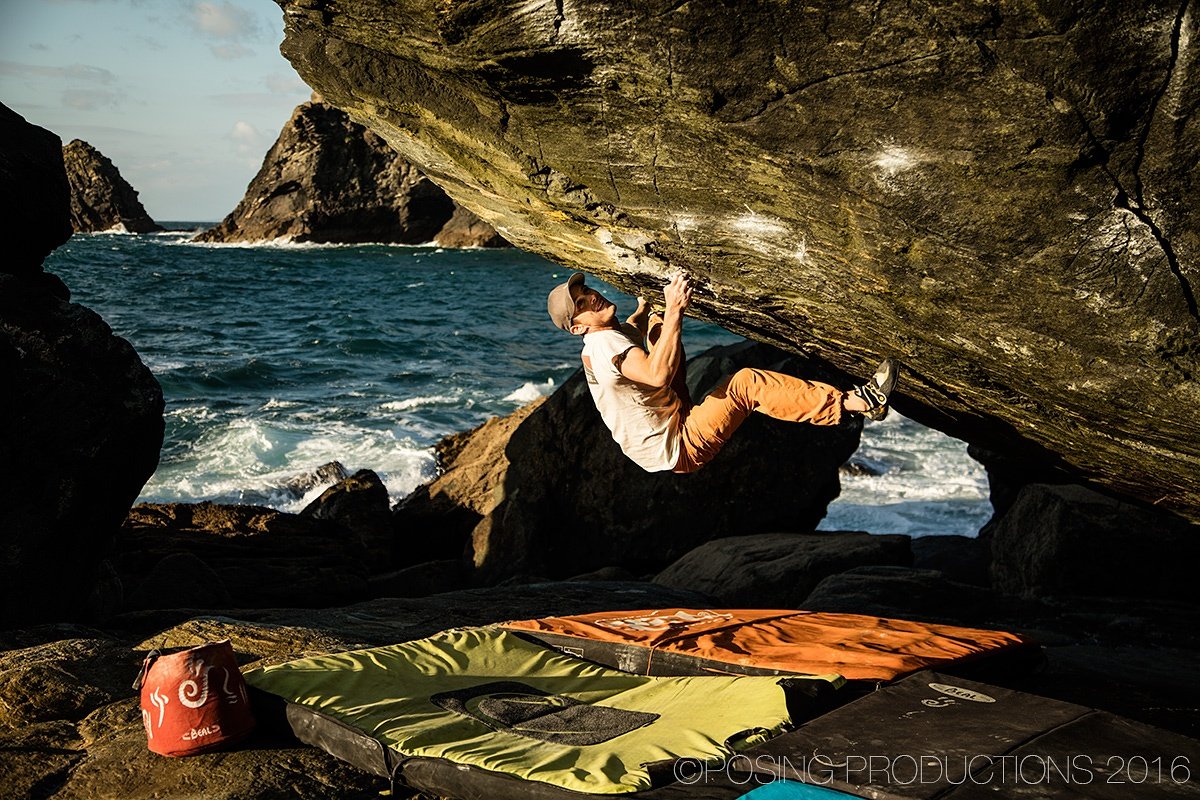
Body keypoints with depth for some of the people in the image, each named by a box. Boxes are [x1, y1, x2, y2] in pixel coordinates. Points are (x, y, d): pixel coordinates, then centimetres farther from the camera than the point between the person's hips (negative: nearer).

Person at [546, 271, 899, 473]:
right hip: (677, 451, -11)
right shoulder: (602, 345, -24)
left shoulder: (615, 333, 9)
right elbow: (658, 374, -42)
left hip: (674, 423, 11)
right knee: (745, 384, -24)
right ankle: (854, 402, -23)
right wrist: (673, 311, -42)